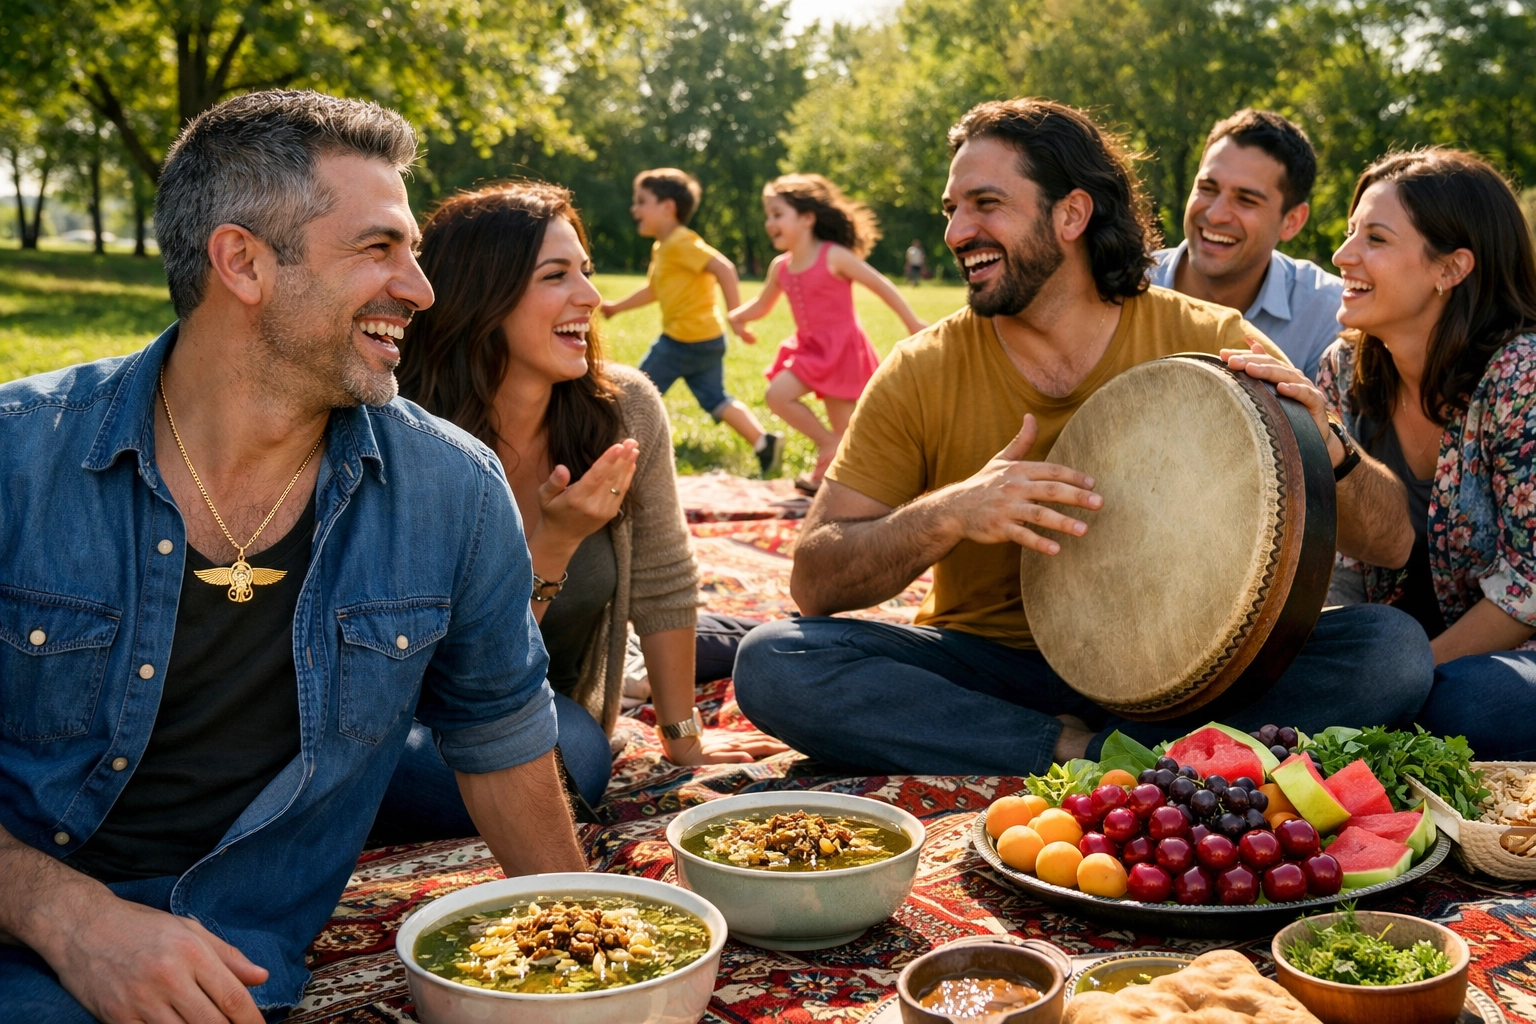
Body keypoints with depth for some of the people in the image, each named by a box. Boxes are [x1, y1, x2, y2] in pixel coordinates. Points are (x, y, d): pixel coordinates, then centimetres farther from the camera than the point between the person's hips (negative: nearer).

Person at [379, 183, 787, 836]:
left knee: (578, 755, -29)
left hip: (558, 708, 1)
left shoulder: (626, 409, -15)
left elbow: (664, 582, -3)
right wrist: (553, 542, -31)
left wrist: (682, 738, 3)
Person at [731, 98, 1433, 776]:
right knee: (771, 661, -24)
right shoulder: (922, 374, -5)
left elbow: (1388, 544, -5)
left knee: (1395, 649, -23)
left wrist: (1327, 455, -27)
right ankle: (1078, 752, -24)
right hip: (984, 669, 0)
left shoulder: (1213, 346, -5)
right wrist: (948, 514, -25)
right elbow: (814, 582, -8)